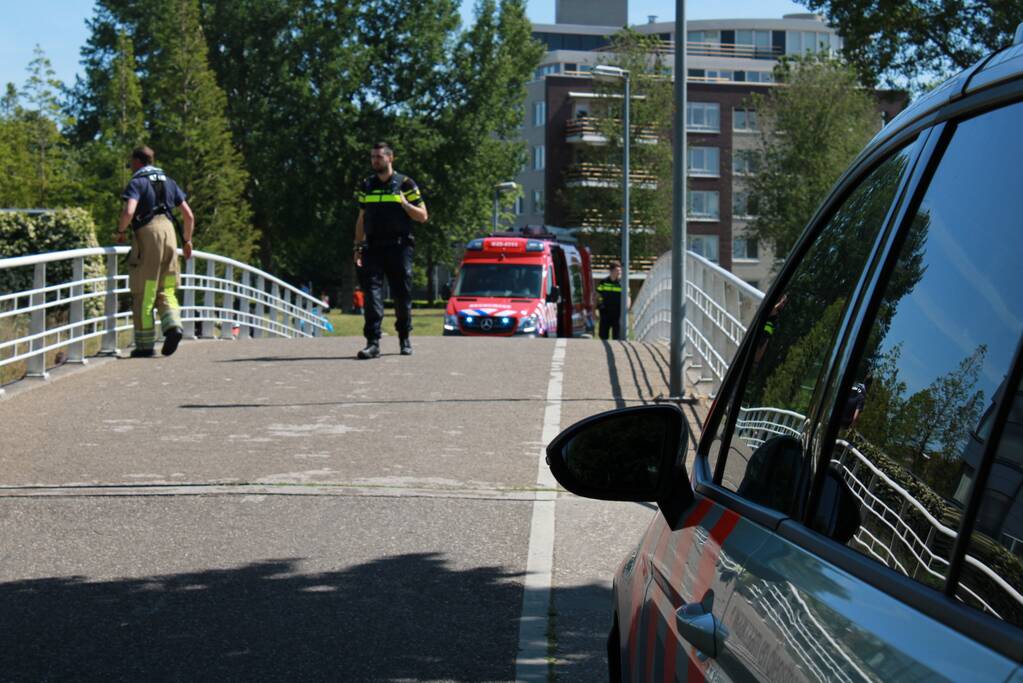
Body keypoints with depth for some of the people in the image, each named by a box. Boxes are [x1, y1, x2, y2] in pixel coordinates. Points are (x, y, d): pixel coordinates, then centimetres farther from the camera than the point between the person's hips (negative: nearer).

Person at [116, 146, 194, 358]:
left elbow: (129, 211, -19)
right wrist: (187, 241, 26)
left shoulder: (137, 182, -2)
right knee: (165, 291, 12)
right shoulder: (168, 181, 17)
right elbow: (189, 215, 15)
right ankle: (173, 325, -15)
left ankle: (145, 346, 4)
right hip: (168, 231, 5)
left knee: (143, 294, 2)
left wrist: (120, 231, -2)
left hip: (147, 234, -5)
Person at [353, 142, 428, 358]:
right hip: (373, 248, 2)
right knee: (372, 291, -10)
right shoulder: (366, 186, 14)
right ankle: (373, 342, -14)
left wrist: (404, 204, -11)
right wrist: (358, 247, 12)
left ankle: (404, 339, 21)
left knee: (402, 295, 4)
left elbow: (422, 216, 4)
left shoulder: (405, 184, 4)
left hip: (399, 247, -2)